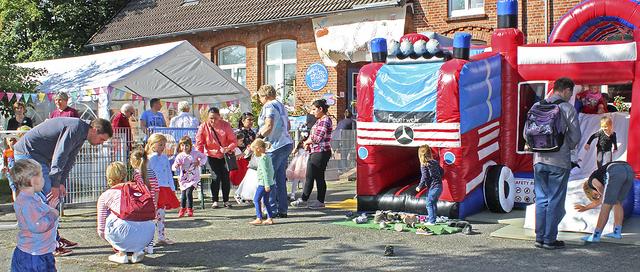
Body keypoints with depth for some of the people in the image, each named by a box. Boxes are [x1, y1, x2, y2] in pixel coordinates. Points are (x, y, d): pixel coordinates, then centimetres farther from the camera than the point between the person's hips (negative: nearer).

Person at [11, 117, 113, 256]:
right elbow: (59, 155, -25)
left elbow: (69, 160, 13)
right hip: (27, 152, -11)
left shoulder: (81, 135, 11)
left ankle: (55, 238, 20)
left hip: (40, 156, 11)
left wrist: (61, 183, 5)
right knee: (49, 197, -11)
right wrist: (56, 184, -23)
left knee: (54, 198, 12)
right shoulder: (76, 128, -22)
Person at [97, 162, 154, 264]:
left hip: (126, 230, -3)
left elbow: (101, 229, 26)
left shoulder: (104, 196, 21)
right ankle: (138, 250, 20)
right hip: (147, 233, 4)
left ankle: (121, 253, 18)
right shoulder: (135, 187, 29)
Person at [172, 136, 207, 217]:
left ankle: (190, 209, 3)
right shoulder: (179, 156, -5)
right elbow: (174, 167, -10)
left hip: (194, 178, -1)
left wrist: (199, 162, -7)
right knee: (183, 193, 0)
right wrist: (176, 166, -34)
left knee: (188, 192, -15)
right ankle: (182, 209, 26)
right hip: (183, 178, 2)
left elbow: (204, 157, 10)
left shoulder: (195, 153, -4)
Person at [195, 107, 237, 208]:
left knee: (225, 176, -2)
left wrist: (227, 148, -28)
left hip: (225, 155, 1)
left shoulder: (225, 125, -10)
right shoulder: (204, 127, -10)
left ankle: (226, 200, 13)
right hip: (212, 155, -1)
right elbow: (199, 143, -7)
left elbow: (233, 141, -9)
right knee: (216, 177, -10)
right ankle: (215, 201, 4)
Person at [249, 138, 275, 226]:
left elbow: (265, 172, -20)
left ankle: (259, 219, -7)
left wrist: (266, 184, -23)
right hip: (269, 182, 10)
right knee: (266, 201, 13)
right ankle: (270, 218, 12)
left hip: (263, 183, -10)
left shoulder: (262, 158, -14)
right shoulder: (267, 157, 15)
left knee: (256, 199, -5)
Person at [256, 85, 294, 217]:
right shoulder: (280, 105, 18)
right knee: (280, 178, 13)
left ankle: (272, 210, -2)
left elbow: (268, 126, -24)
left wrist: (258, 136, -10)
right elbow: (288, 126, 24)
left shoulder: (269, 106, -11)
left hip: (275, 147, -10)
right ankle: (283, 210, 17)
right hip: (286, 144, 10)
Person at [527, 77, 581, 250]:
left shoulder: (537, 106, 5)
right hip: (559, 161, -4)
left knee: (541, 199, 12)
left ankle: (540, 237, 15)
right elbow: (575, 136, -6)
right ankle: (550, 239, 7)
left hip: (539, 160, 5)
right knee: (555, 201, 3)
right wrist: (568, 147, 13)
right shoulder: (567, 108, -7)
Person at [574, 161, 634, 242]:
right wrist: (585, 208, 66)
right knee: (618, 203, 23)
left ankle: (596, 236, 2)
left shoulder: (591, 179, 25)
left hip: (616, 171, -7)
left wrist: (603, 195, 16)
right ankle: (617, 232, 23)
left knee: (606, 206, -1)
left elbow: (599, 186, -1)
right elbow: (599, 201, 52)